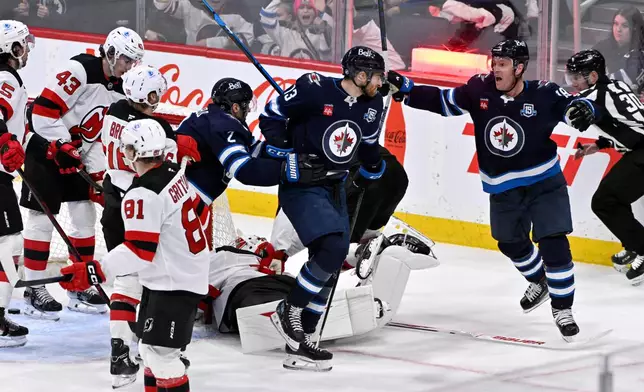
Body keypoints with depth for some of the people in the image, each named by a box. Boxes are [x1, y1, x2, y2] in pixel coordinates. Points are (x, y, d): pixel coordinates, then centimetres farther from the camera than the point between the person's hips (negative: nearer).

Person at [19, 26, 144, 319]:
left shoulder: (119, 90, 5)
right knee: (42, 218, -8)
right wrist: (62, 146, -25)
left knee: (85, 215, 8)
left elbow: (103, 134, 11)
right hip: (45, 148, -8)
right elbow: (44, 109, -25)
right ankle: (33, 291, -4)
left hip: (75, 155, 9)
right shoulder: (79, 70, -21)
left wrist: (97, 172, 3)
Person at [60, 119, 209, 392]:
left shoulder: (142, 195, -24)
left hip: (173, 282, -10)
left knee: (159, 351, -10)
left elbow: (139, 251, -28)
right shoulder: (175, 173, 3)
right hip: (192, 271, 10)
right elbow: (196, 209, 18)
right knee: (151, 346, 18)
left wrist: (95, 271, -30)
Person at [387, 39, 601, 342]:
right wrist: (406, 90, -8)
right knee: (510, 243, 21)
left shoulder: (544, 95, -18)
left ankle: (562, 309, 2)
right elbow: (443, 101, 0)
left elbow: (575, 106, -11)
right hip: (502, 188, 5)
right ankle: (538, 282, 50)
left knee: (553, 243, -12)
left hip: (543, 182, -4)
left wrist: (583, 110, -34)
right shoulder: (481, 89, -9)